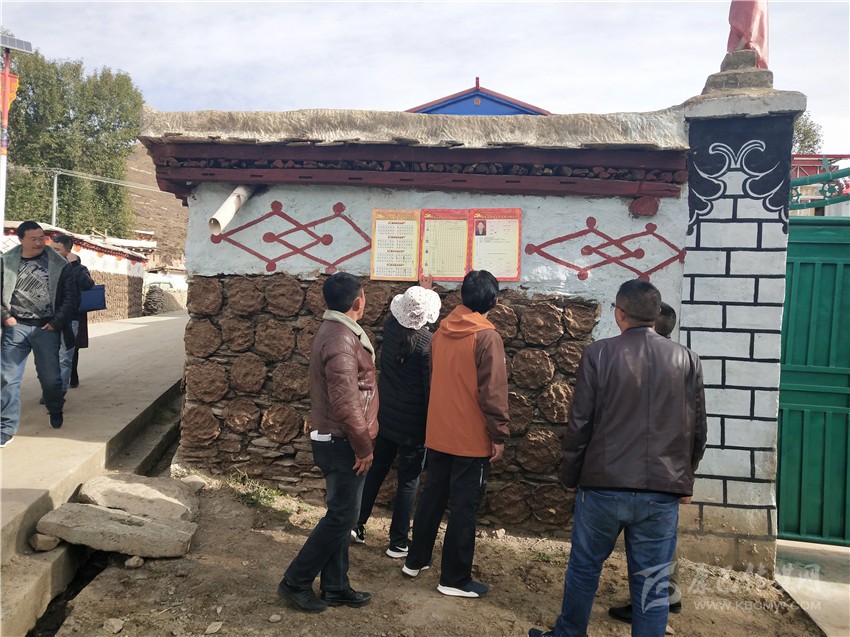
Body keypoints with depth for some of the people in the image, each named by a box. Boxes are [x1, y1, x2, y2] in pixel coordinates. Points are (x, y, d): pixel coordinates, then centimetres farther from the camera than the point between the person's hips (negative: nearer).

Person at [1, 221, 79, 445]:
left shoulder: (59, 264, -2)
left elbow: (71, 297, 0)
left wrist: (56, 322, -5)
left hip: (45, 328, -1)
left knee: (50, 377, 7)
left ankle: (56, 411, 36)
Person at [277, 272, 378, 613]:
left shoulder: (333, 330, 10)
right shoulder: (342, 340, -22)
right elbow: (345, 402, -25)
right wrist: (364, 446, -17)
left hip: (334, 439, 10)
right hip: (342, 443, -10)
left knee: (341, 514, 16)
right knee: (342, 515, 1)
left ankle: (335, 587, 26)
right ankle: (296, 581, 14)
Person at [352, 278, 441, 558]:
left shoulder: (391, 326, -6)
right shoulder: (427, 343, -21)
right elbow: (430, 387, -16)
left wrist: (422, 290, 27)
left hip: (384, 416, 6)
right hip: (413, 423, -5)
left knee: (376, 470, 19)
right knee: (409, 480, 8)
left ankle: (358, 526, 30)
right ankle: (398, 543, 17)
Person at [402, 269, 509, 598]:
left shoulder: (442, 330, 3)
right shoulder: (487, 337, -16)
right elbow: (493, 392, -18)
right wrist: (499, 435, -9)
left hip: (437, 434, 6)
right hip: (472, 439, -6)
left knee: (432, 497, 19)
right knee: (464, 508, 5)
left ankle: (415, 560, 32)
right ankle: (455, 579, 16)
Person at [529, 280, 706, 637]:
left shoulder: (599, 355, -8)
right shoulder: (687, 360, 1)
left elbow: (579, 424, -6)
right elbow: (697, 431, 6)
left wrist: (570, 476, 7)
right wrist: (684, 480, 19)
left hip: (604, 486, -1)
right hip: (664, 492, 2)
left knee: (583, 568, 17)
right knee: (652, 585, 11)